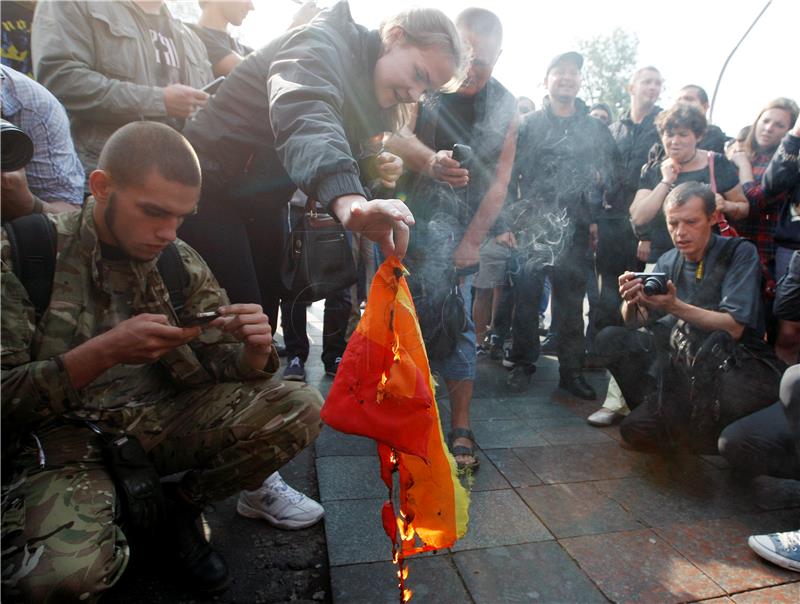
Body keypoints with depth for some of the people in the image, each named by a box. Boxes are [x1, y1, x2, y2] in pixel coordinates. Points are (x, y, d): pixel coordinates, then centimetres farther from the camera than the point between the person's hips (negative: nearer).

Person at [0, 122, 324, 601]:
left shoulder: (180, 263, -1)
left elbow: (226, 370, 2)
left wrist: (254, 350, -21)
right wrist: (104, 351, -27)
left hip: (164, 417, 4)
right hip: (63, 434, -3)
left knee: (301, 409, -13)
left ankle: (178, 508, 6)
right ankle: (125, 505, 4)